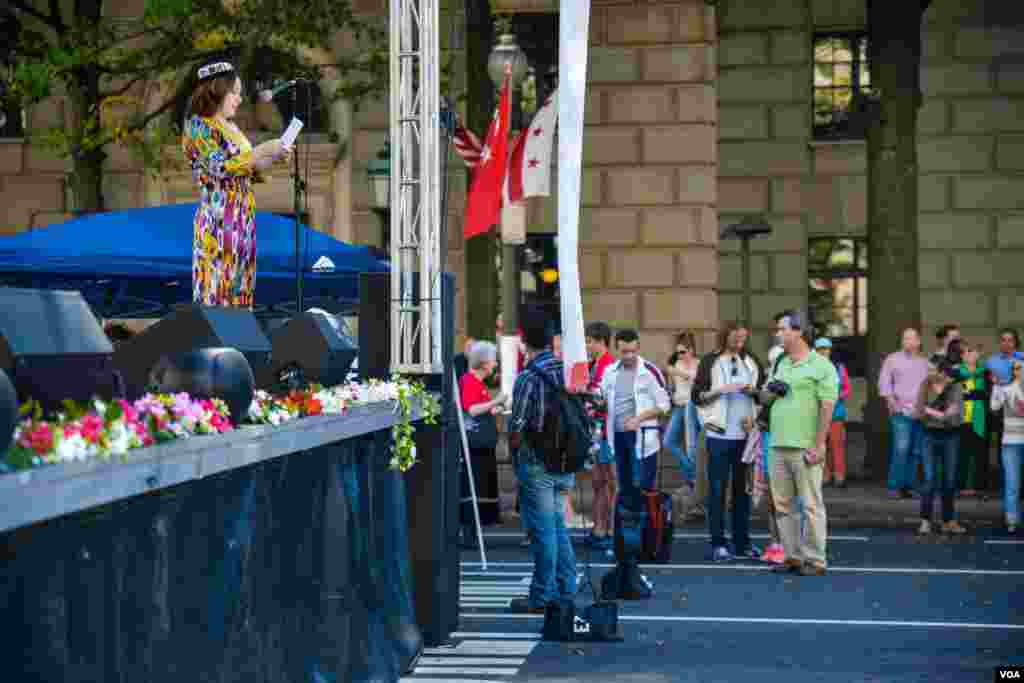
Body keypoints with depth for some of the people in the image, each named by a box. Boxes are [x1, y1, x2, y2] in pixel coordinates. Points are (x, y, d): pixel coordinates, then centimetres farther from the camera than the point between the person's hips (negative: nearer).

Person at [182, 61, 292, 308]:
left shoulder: (231, 128, 16)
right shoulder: (199, 124, -7)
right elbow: (220, 167, -17)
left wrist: (271, 159, 6)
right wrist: (261, 151, -15)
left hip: (242, 217, 8)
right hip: (218, 218, -8)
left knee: (238, 283, 7)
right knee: (217, 283, -8)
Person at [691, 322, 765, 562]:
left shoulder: (751, 362, 11)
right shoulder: (710, 362, 0)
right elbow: (697, 396, -3)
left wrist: (753, 390, -5)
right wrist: (720, 390, -15)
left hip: (745, 434, 4)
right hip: (719, 434, -4)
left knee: (743, 488, 8)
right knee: (717, 490, -2)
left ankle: (742, 542, 15)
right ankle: (718, 544, 2)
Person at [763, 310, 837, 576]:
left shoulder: (821, 366, -6)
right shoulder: (782, 364, 17)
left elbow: (827, 407, -12)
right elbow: (765, 397, 28)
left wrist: (818, 445, -16)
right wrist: (770, 391, 4)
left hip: (804, 448, -8)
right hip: (778, 446, 8)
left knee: (811, 505, -3)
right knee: (783, 505, 10)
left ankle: (815, 560, 3)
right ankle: (792, 556, 18)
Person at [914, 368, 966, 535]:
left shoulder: (955, 388, -2)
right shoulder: (925, 387, 0)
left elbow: (956, 413, -9)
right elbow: (917, 413, -2)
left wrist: (930, 411, -12)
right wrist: (941, 414, -13)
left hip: (950, 435, 1)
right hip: (931, 435, -1)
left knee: (950, 480, 6)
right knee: (930, 479, -6)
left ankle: (948, 521, 15)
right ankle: (925, 521, -2)